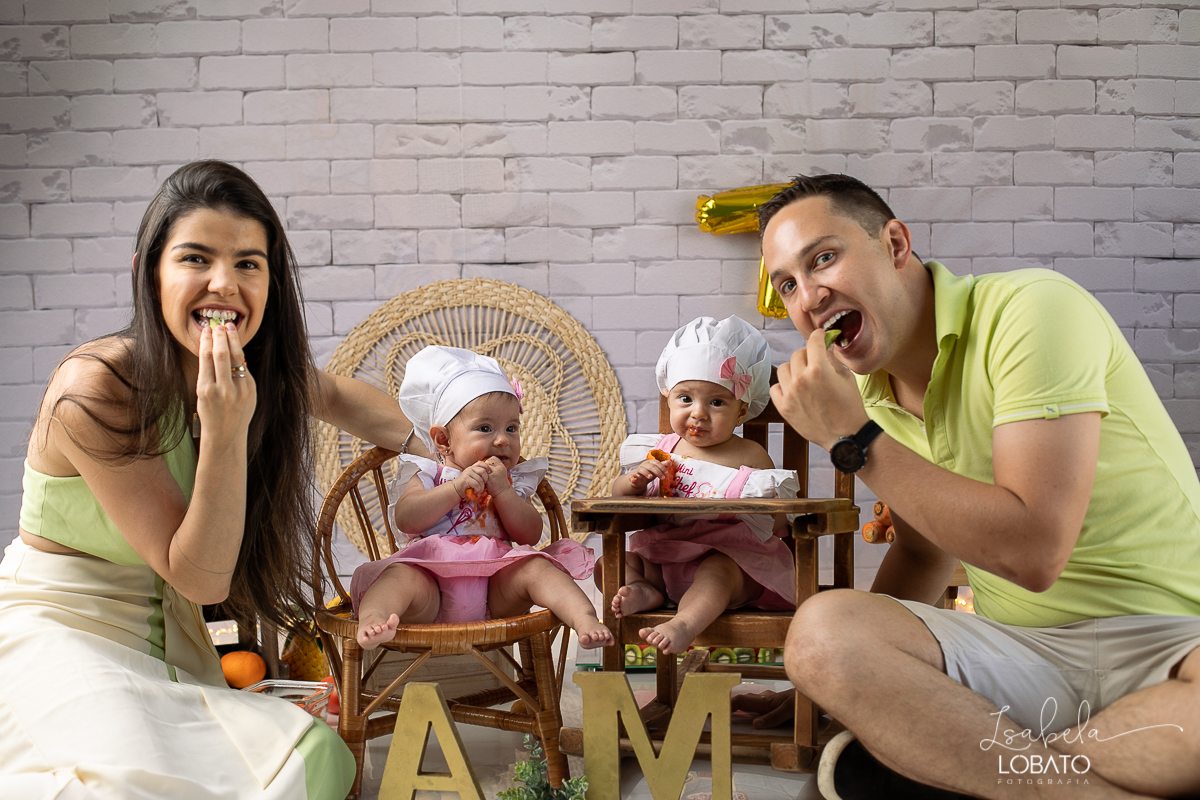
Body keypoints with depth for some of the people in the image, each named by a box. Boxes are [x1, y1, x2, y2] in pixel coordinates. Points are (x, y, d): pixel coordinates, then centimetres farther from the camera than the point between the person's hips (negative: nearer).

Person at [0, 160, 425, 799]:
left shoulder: (259, 366, -7)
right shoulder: (95, 392, -25)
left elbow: (333, 395, 18)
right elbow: (200, 578, -22)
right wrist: (225, 432, -34)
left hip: (161, 634, 6)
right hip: (58, 628, -5)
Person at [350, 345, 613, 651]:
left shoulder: (514, 482, 19)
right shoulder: (428, 474, 12)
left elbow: (530, 536, 3)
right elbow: (406, 519, -8)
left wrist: (502, 490, -7)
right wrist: (458, 485, -15)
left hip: (494, 595, 2)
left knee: (536, 568, -23)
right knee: (402, 577, -31)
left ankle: (585, 619, -36)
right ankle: (371, 620, -55)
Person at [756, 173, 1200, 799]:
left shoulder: (1032, 309, -14)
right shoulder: (870, 391, 9)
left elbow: (1033, 552, -23)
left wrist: (853, 441, -18)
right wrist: (856, 682, 7)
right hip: (1023, 651, 5)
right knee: (822, 628, -23)